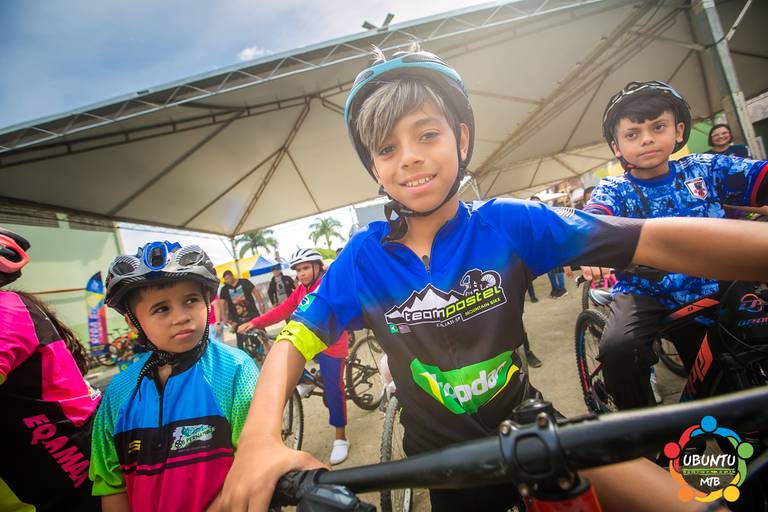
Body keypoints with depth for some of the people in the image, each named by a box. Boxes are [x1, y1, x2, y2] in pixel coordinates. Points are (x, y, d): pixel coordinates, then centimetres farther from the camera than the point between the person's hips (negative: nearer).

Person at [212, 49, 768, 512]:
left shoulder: (506, 222, -17)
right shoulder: (363, 257, -13)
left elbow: (657, 242, -25)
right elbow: (294, 342, -14)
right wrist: (261, 440, -33)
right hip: (442, 460, 1)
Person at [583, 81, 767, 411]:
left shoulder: (705, 170, 0)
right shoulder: (613, 190, -5)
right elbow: (593, 220, -26)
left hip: (709, 292, 2)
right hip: (643, 294, -2)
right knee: (617, 349, -28)